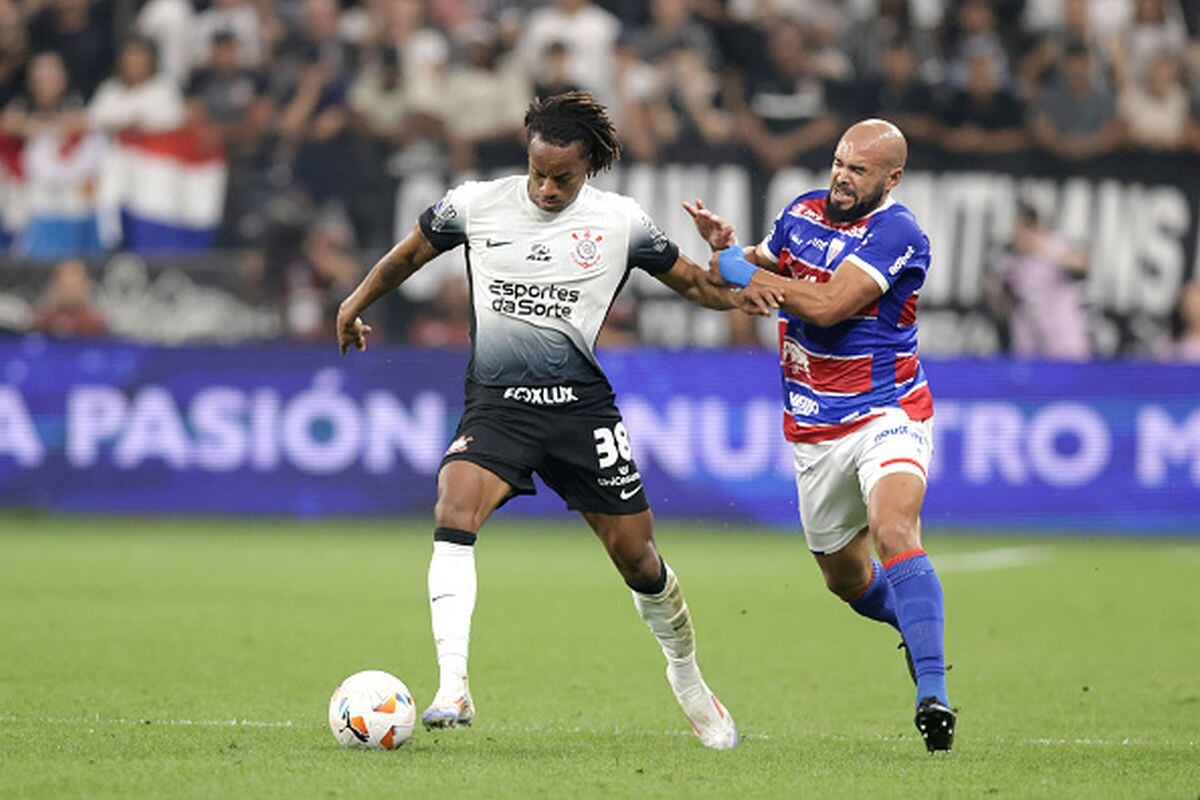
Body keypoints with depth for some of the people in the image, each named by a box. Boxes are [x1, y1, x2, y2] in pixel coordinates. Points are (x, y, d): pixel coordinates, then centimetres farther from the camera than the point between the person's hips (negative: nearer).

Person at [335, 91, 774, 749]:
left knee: (636, 557, 5)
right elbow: (410, 253, 20)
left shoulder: (621, 222, 0)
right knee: (454, 515, -27)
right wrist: (356, 304, 25)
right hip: (496, 406, 0)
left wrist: (732, 290, -12)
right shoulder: (475, 205, 2)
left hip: (581, 405, 0)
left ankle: (687, 678, 33)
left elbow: (692, 282, 9)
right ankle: (453, 690, -32)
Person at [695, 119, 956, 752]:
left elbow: (826, 305, -27)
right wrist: (726, 246, -7)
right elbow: (757, 273, 17)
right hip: (815, 432, 7)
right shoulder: (803, 212, 4)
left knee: (894, 531, -31)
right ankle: (915, 625, 48)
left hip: (887, 416, -7)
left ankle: (932, 694, -36)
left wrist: (740, 270, -18)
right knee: (847, 580, 16)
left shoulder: (897, 234, -17)